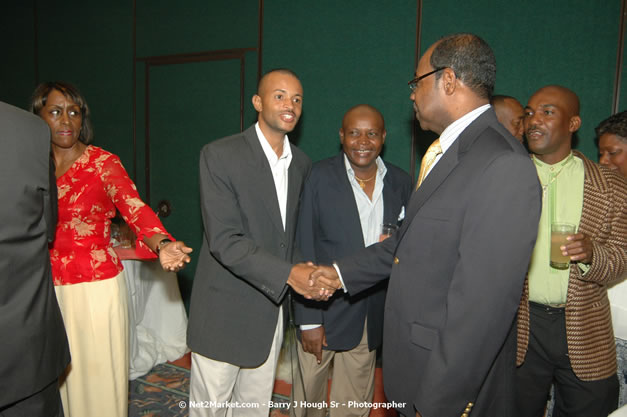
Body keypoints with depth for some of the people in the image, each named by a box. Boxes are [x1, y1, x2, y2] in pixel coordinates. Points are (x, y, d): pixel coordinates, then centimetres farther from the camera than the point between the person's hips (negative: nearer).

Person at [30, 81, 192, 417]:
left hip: (96, 288, -4)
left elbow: (135, 209, -23)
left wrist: (162, 245, -42)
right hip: (48, 289, 4)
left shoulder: (103, 163, -8)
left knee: (98, 374, 6)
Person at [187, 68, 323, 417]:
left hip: (274, 309, 5)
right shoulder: (220, 155, -13)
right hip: (226, 312, -5)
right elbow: (224, 240, -20)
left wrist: (308, 278, 2)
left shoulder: (302, 164, 5)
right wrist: (288, 274, -27)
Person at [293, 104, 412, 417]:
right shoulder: (319, 177, -10)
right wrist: (308, 320, -12)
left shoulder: (401, 182, 1)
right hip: (324, 309, -2)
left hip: (372, 316, 3)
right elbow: (304, 250, -11)